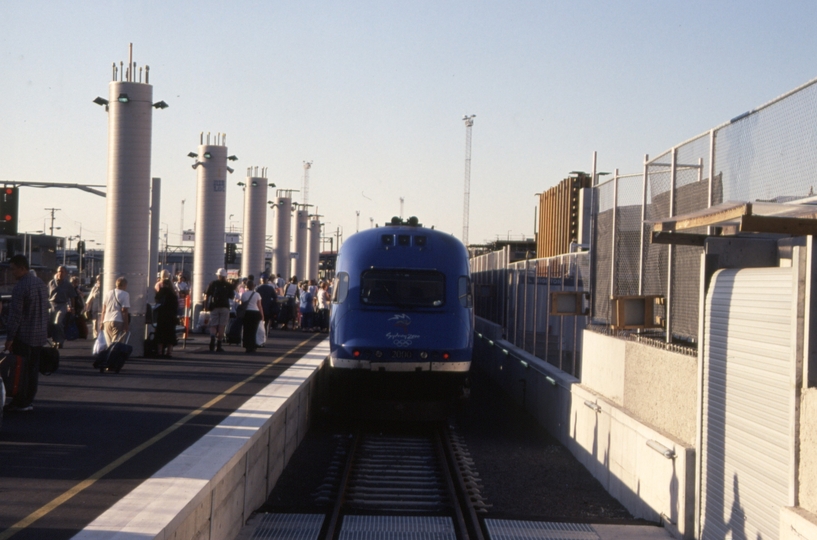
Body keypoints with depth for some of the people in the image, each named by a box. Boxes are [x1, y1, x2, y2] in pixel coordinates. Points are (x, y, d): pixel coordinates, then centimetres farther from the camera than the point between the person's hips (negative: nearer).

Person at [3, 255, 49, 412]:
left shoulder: (20, 287, -17)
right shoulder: (41, 283, 10)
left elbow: (15, 315, -18)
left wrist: (9, 337, -14)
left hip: (23, 335, -8)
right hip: (40, 335, 8)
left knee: (21, 370, 0)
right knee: (33, 369, 11)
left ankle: (19, 402, 3)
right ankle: (28, 401, 15)